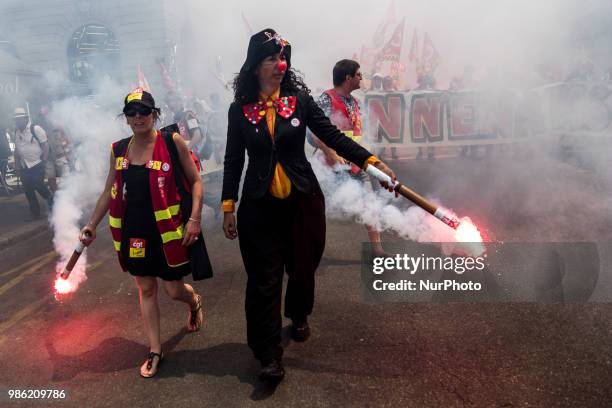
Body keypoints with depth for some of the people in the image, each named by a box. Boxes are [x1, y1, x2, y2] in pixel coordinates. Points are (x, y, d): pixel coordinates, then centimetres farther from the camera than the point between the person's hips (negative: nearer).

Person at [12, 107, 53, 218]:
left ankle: (50, 199, 13)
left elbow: (45, 146, -9)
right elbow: (17, 149, 14)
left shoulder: (36, 129, -10)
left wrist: (44, 161, -13)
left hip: (37, 164, -6)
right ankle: (35, 213, 18)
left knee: (38, 185, -17)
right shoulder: (15, 132, 6)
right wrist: (17, 165, 12)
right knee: (28, 190, 7)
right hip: (24, 166, 6)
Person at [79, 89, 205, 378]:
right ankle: (155, 351, 26)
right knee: (146, 289, 11)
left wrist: (195, 218, -14)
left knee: (174, 290, 4)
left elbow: (195, 181, -5)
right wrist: (92, 224, 14)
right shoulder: (119, 149, 5)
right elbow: (109, 191, 15)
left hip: (168, 230, -4)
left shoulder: (172, 142, -8)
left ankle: (194, 301, 42)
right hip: (134, 230, 4)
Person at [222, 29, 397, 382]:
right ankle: (269, 354, 11)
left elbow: (333, 136, -4)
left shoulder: (299, 98, -1)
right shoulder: (240, 109, 1)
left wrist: (373, 162, -14)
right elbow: (233, 160, 5)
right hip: (260, 206, 0)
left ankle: (299, 316, 45)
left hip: (303, 200, 1)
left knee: (302, 267, 14)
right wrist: (228, 206, 3)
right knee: (264, 278, -1)